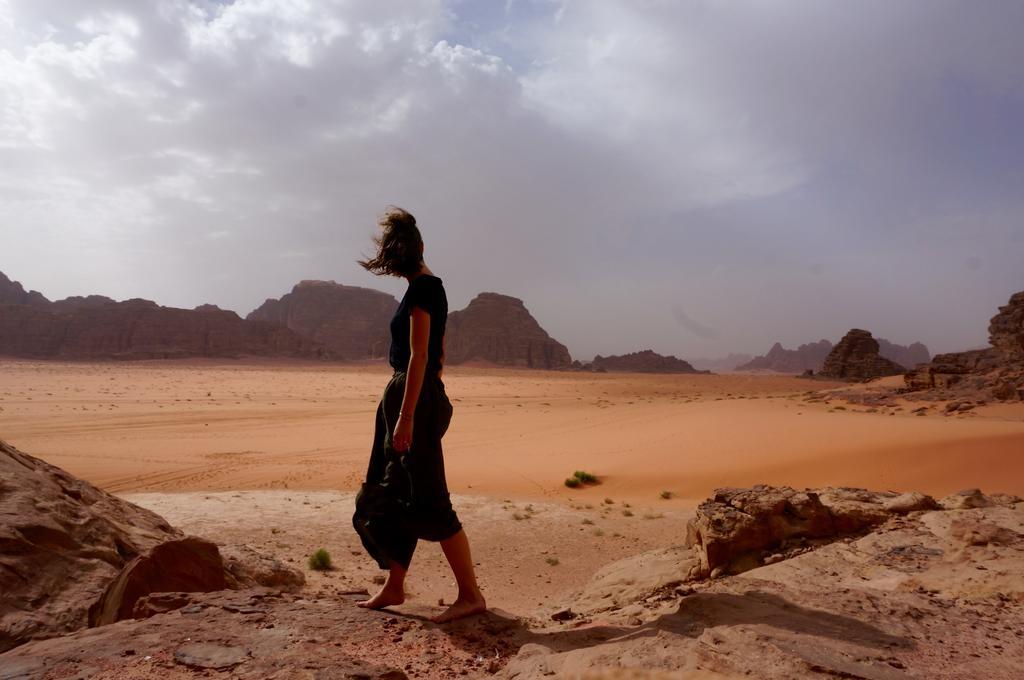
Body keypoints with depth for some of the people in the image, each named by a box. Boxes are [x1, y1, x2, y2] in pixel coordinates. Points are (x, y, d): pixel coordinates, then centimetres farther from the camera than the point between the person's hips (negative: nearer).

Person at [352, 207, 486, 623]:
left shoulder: (420, 289, -13)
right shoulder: (431, 286, 15)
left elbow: (419, 356, -20)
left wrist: (407, 416, -22)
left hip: (415, 395, -10)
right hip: (417, 394, 10)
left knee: (427, 502, -6)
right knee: (391, 496, 15)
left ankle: (471, 595, 2)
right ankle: (394, 588, 25)